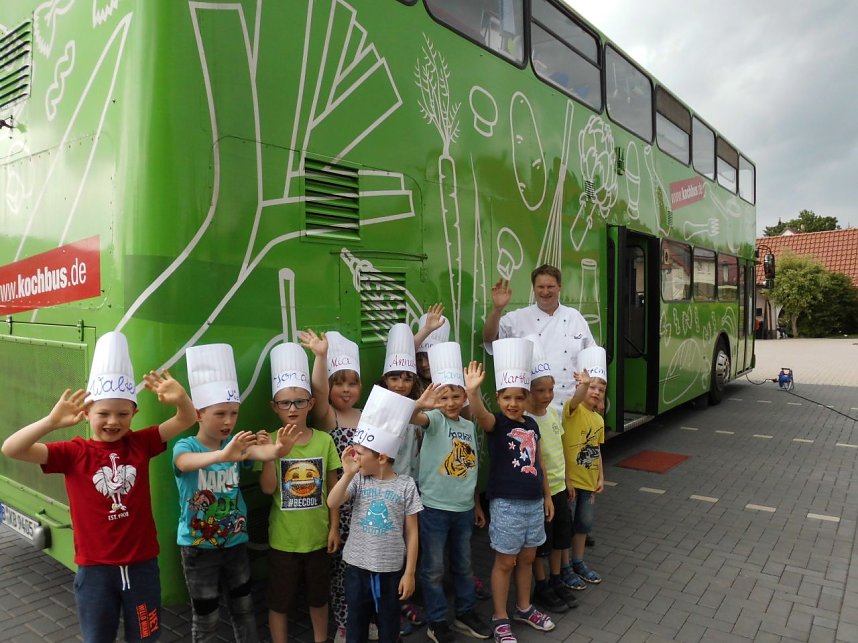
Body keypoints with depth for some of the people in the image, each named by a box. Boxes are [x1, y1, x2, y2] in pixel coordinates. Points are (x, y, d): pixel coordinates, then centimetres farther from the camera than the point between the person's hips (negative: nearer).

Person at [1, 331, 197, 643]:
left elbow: (187, 420, -9)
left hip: (142, 565, 1)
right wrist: (52, 421, -38)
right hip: (95, 569, -1)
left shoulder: (140, 444, -5)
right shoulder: (74, 452, -10)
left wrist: (180, 398, -32)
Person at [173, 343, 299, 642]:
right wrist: (223, 455, -61)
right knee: (206, 616, 11)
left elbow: (257, 451, -27)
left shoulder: (235, 444, -5)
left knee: (243, 607, 18)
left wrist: (275, 449, -52)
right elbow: (187, 462, -40)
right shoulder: (185, 446, -16)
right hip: (198, 545, -4)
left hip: (235, 541, 4)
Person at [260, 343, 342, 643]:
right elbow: (267, 488, -14)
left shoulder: (324, 441, -7)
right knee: (279, 599, 13)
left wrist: (334, 527, -1)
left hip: (318, 534, 1)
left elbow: (333, 489, -1)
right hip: (283, 537, -1)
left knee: (319, 596, 19)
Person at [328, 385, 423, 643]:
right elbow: (332, 503, -19)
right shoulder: (358, 480, -5)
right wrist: (348, 474, -25)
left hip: (391, 569, -1)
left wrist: (409, 573, -5)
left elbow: (412, 533, -5)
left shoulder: (405, 485, -10)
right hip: (358, 567, 2)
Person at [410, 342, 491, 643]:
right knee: (434, 568, 8)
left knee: (464, 564, 20)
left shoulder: (469, 426, 4)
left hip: (463, 508, 5)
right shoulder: (434, 420, -11)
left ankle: (465, 613, 38)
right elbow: (414, 418, -36)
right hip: (434, 507, -5)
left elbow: (472, 470, 12)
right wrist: (419, 405, -58)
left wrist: (477, 505, 16)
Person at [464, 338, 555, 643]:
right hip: (506, 504, -6)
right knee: (505, 561, 6)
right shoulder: (496, 423, -14)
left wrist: (547, 495, 16)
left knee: (527, 558, 20)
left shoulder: (531, 425, 4)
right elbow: (480, 415, -38)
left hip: (533, 503, 6)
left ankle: (524, 608, 39)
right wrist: (472, 392, -58)